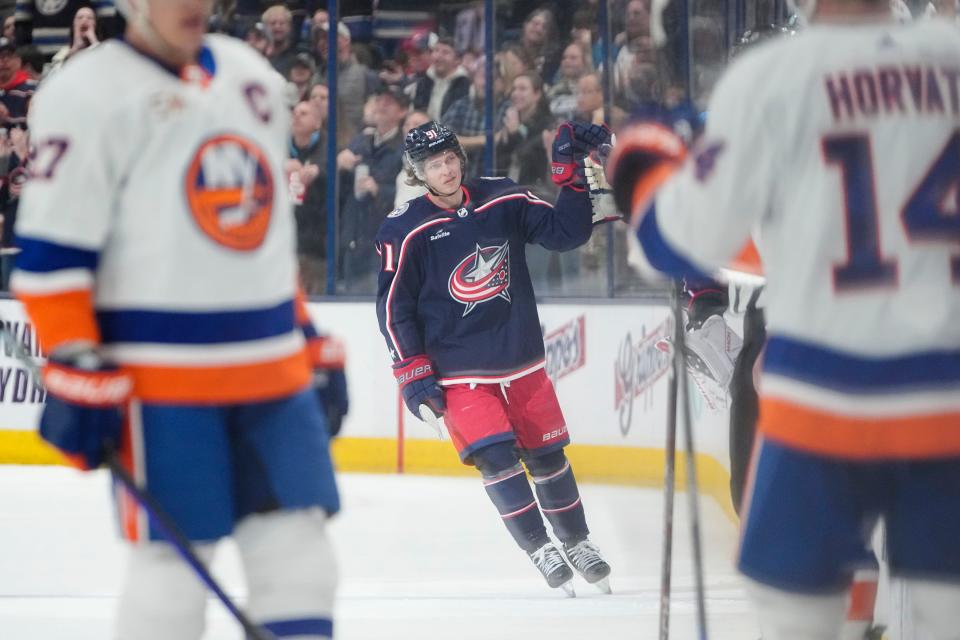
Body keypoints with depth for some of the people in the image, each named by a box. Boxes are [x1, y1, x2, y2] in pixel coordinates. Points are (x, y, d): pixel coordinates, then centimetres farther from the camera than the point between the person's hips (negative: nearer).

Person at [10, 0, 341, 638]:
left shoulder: (253, 78, 14)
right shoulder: (88, 95, -8)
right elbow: (50, 252, -10)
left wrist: (306, 337, 21)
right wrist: (77, 370, -15)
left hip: (272, 370, 6)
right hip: (159, 380, -6)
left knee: (297, 542, 3)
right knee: (173, 558, -6)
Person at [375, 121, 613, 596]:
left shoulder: (503, 201, -1)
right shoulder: (404, 231, -9)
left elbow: (564, 233, 0)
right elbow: (394, 307, -6)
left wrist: (573, 176, -12)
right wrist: (412, 374, -9)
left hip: (522, 360, 3)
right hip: (458, 371, -3)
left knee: (547, 452, 11)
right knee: (496, 456, -15)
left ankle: (577, 542, 29)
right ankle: (541, 551, -7)